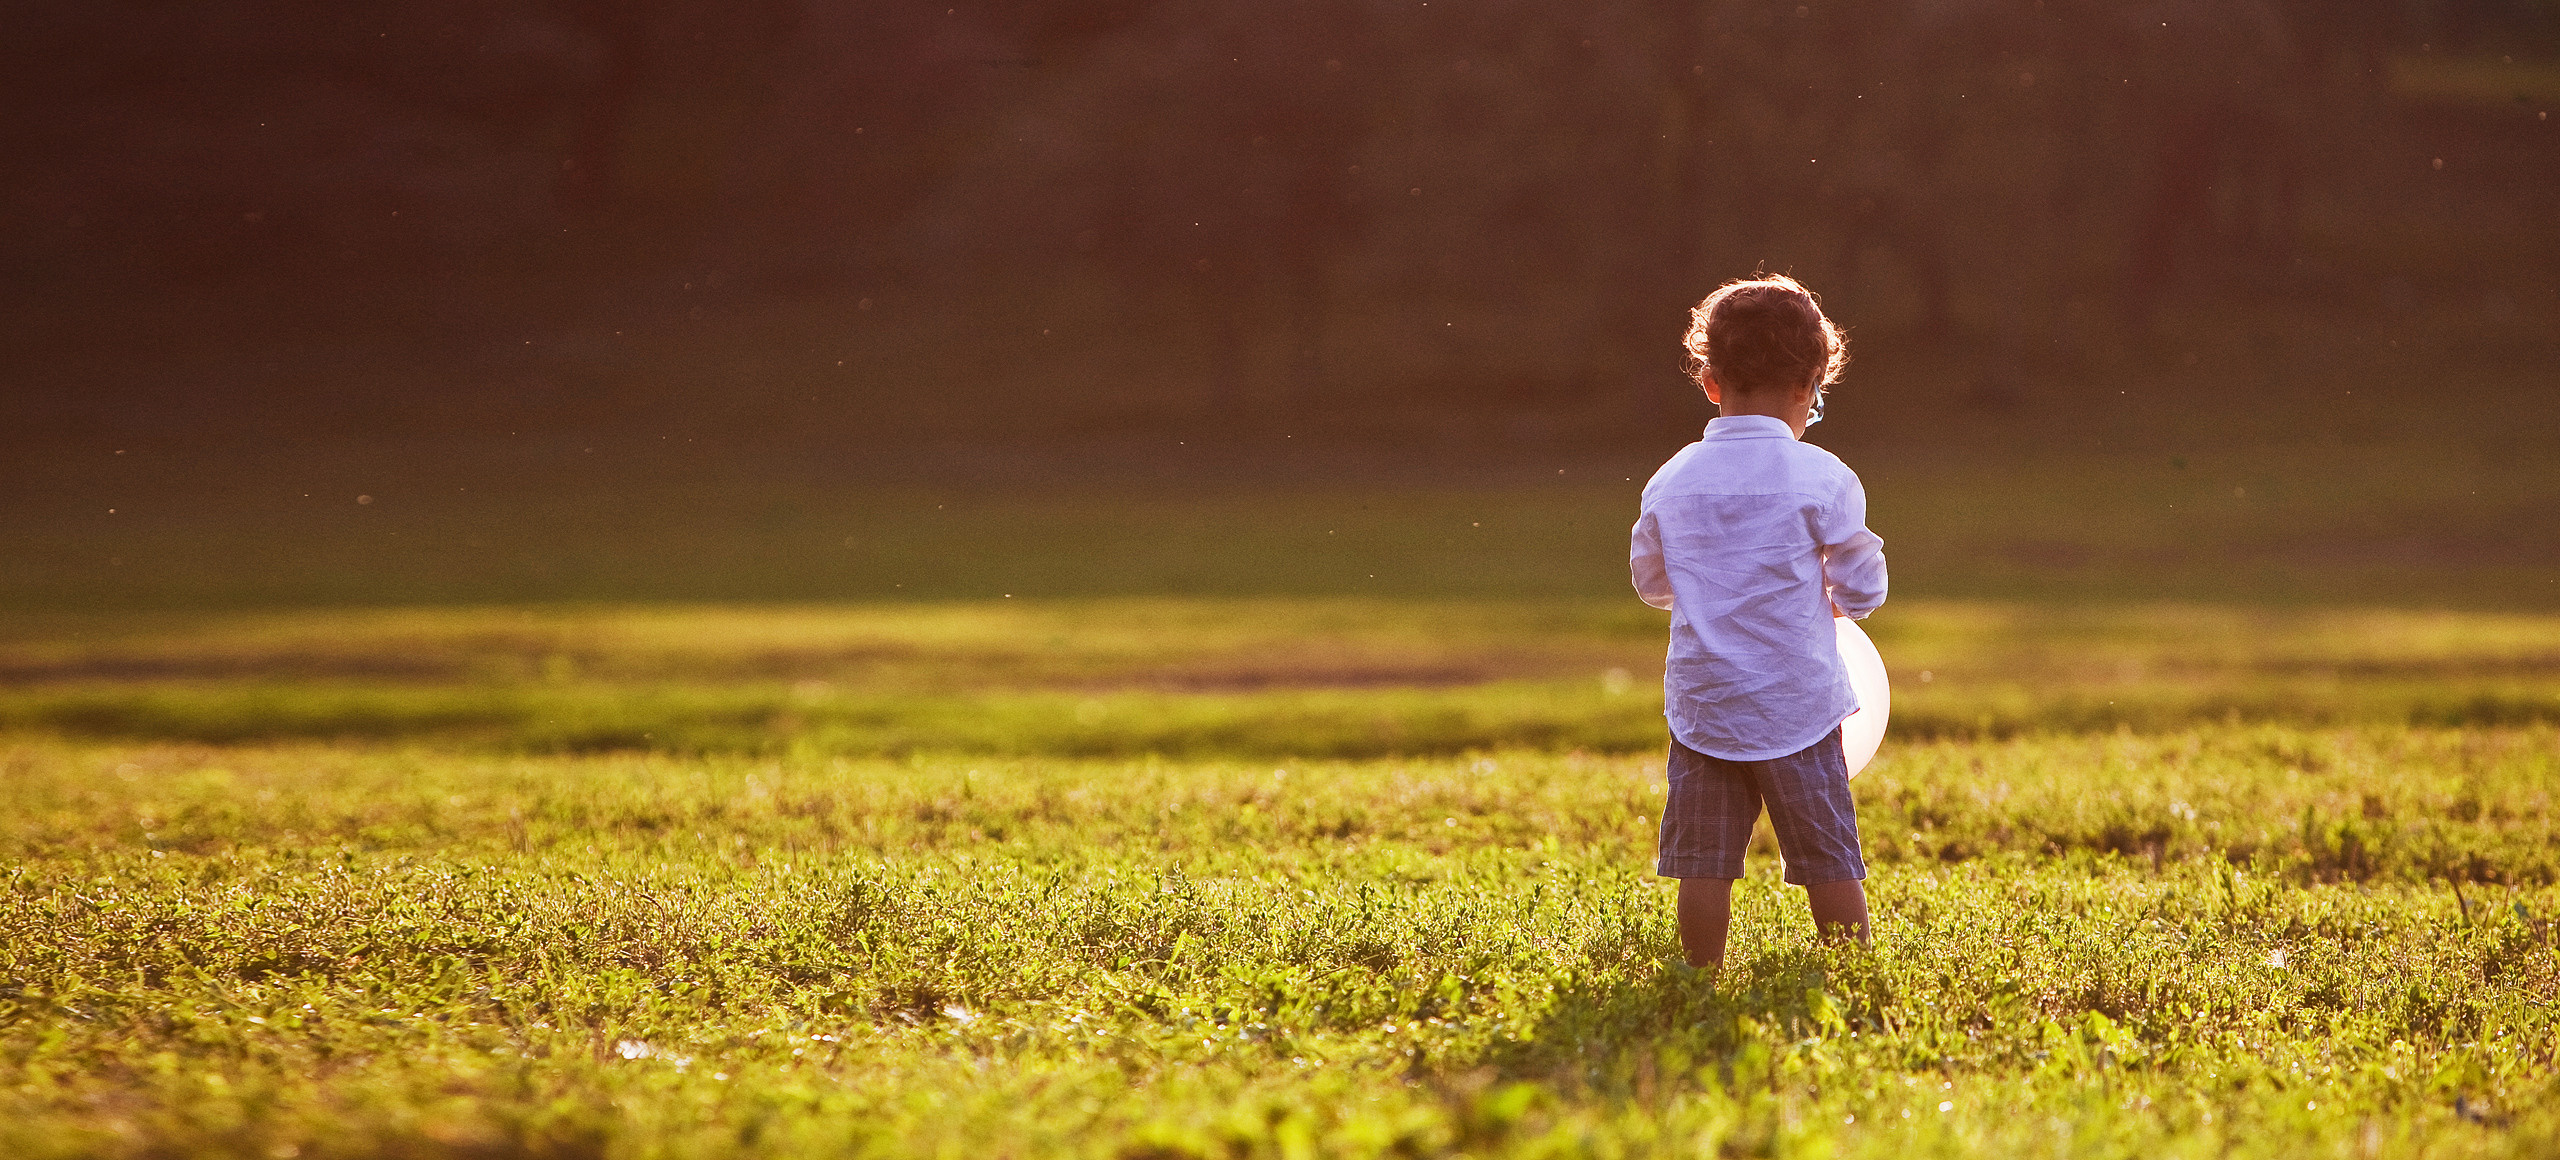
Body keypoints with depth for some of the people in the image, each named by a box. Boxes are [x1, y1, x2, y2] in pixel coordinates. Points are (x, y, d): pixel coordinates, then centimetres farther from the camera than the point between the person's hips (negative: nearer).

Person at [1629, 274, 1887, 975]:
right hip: (1797, 702, -3)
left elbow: (1650, 581, 15)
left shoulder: (1670, 483, 1)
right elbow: (1864, 589, -1)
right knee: (1830, 861, 6)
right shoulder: (1821, 479, -9)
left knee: (1704, 863, 7)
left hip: (1700, 701, 3)